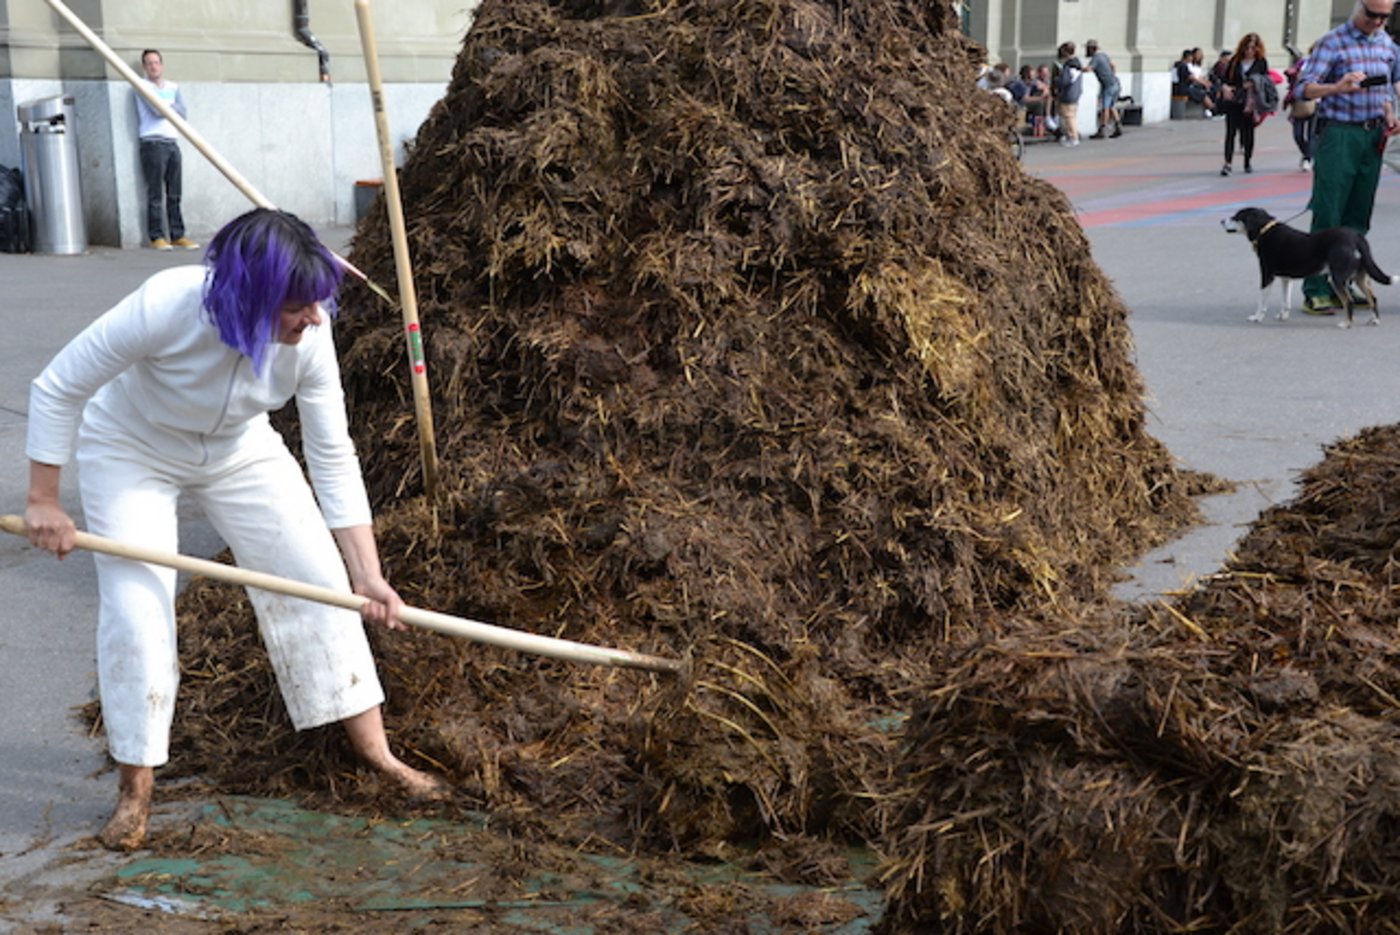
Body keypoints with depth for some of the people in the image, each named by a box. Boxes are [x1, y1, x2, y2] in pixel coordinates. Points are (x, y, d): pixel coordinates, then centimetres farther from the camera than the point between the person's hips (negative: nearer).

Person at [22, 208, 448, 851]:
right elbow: (57, 389, -23)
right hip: (130, 453, -3)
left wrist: (368, 578, -22)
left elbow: (333, 458, -19)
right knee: (137, 611, -13)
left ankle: (375, 750, 9)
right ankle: (135, 789, 7)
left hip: (238, 452, 3)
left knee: (319, 581, -4)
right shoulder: (165, 307, -38)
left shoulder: (309, 335, -27)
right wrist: (44, 501, -20)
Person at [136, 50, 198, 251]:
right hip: (152, 143, -5)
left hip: (172, 143, 5)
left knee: (175, 194, 4)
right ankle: (156, 236, -5)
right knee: (155, 193, -7)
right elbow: (157, 110, -12)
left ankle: (177, 235, 7)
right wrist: (173, 106, 5)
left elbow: (184, 113, 7)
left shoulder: (173, 87, 19)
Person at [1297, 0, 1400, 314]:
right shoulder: (1333, 43, -7)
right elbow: (1304, 88, -14)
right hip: (1339, 134, -6)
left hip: (1373, 135, 6)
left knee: (1358, 217, 7)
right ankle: (1315, 291, -6)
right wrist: (1337, 87, -32)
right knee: (1327, 216, -8)